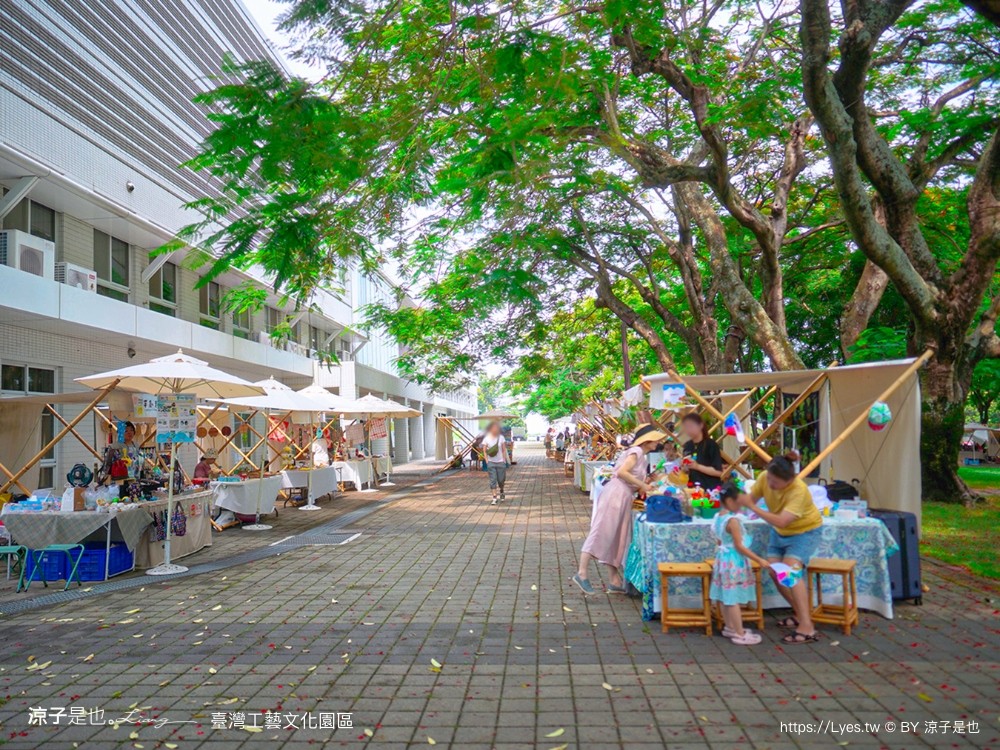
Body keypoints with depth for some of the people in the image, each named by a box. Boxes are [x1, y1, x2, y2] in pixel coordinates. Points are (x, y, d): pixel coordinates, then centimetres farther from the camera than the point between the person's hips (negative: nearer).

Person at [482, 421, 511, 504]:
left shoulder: (501, 437, 0)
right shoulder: (486, 438, -3)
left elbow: (504, 450, 4)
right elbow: (484, 451, -1)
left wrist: (504, 460, -1)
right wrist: (487, 461, -8)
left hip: (500, 462, 1)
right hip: (491, 463, -1)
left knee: (501, 480, 7)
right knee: (493, 480, -3)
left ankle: (501, 493, 35)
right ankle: (495, 498, -1)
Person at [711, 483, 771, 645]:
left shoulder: (718, 518, 7)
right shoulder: (733, 520, -22)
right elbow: (739, 546, -21)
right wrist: (759, 560, -18)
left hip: (723, 559, 9)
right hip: (734, 562, -9)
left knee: (725, 598, 16)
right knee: (733, 599, -3)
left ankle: (730, 627, 28)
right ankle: (740, 634, 5)